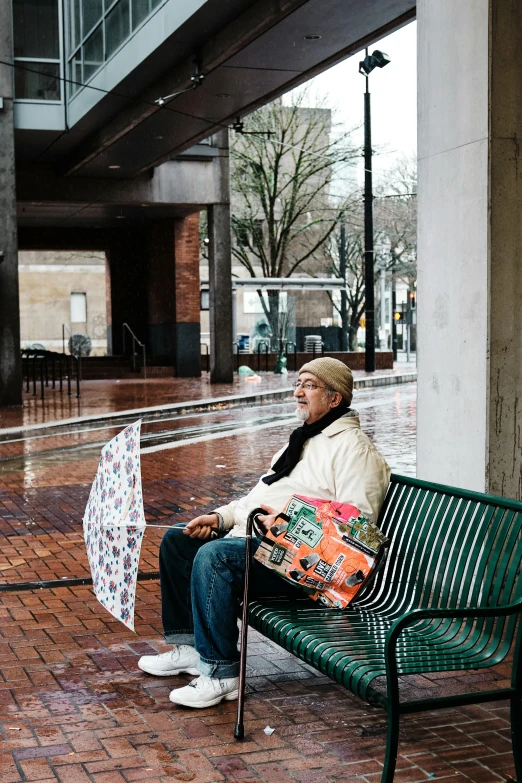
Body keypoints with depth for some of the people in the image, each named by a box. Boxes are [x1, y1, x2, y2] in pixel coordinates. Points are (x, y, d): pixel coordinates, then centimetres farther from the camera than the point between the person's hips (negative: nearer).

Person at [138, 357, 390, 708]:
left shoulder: (354, 447, -9)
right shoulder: (304, 439, 24)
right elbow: (262, 494, 29)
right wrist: (221, 517, 13)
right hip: (250, 535, 11)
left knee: (214, 556, -33)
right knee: (176, 540, 10)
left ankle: (221, 672, -25)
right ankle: (189, 645, 11)